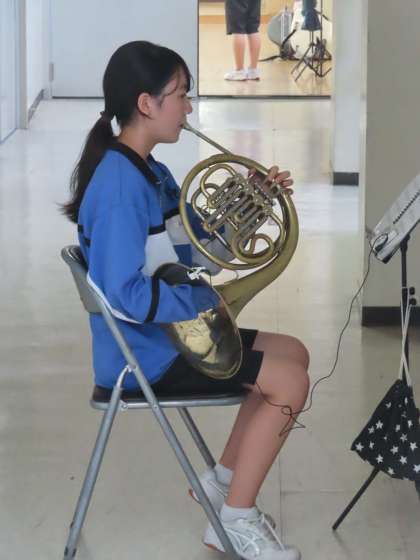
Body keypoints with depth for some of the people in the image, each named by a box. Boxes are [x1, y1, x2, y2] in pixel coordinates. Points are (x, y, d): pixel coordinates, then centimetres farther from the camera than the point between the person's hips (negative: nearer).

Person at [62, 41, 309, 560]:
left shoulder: (149, 171, 7)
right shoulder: (119, 182, -24)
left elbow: (195, 239, 19)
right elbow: (127, 294, -29)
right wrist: (210, 304, -23)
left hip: (171, 330, 10)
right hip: (143, 350, -10)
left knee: (293, 354, 15)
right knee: (289, 382, -12)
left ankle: (223, 482, 18)